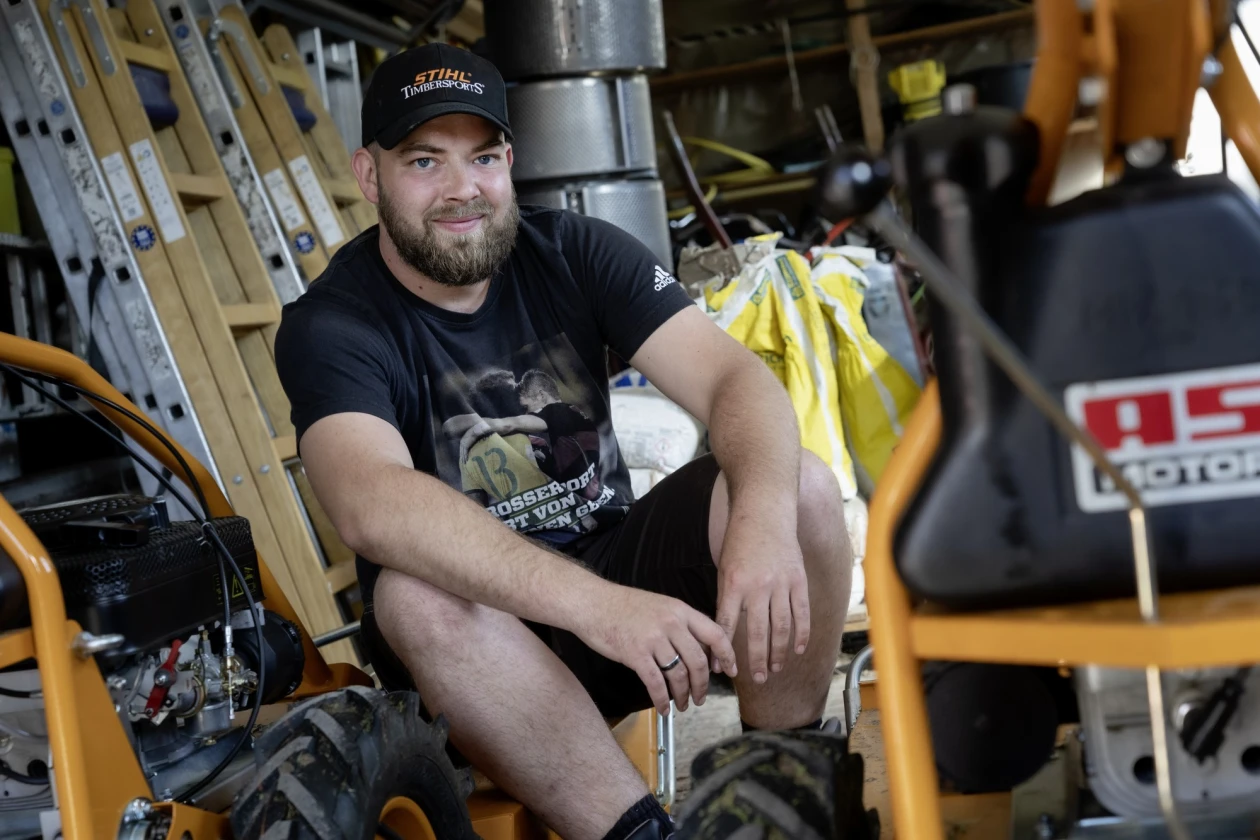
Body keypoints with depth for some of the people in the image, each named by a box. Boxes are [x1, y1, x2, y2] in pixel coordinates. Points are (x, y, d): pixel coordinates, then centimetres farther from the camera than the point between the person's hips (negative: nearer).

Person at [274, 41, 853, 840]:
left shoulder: (578, 251, -3)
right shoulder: (330, 326, -14)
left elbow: (735, 375, -15)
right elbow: (373, 504, -34)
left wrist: (765, 519, -37)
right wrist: (595, 606, -46)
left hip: (614, 559, 3)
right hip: (486, 628, -3)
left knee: (805, 486, -19)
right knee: (418, 593, -36)